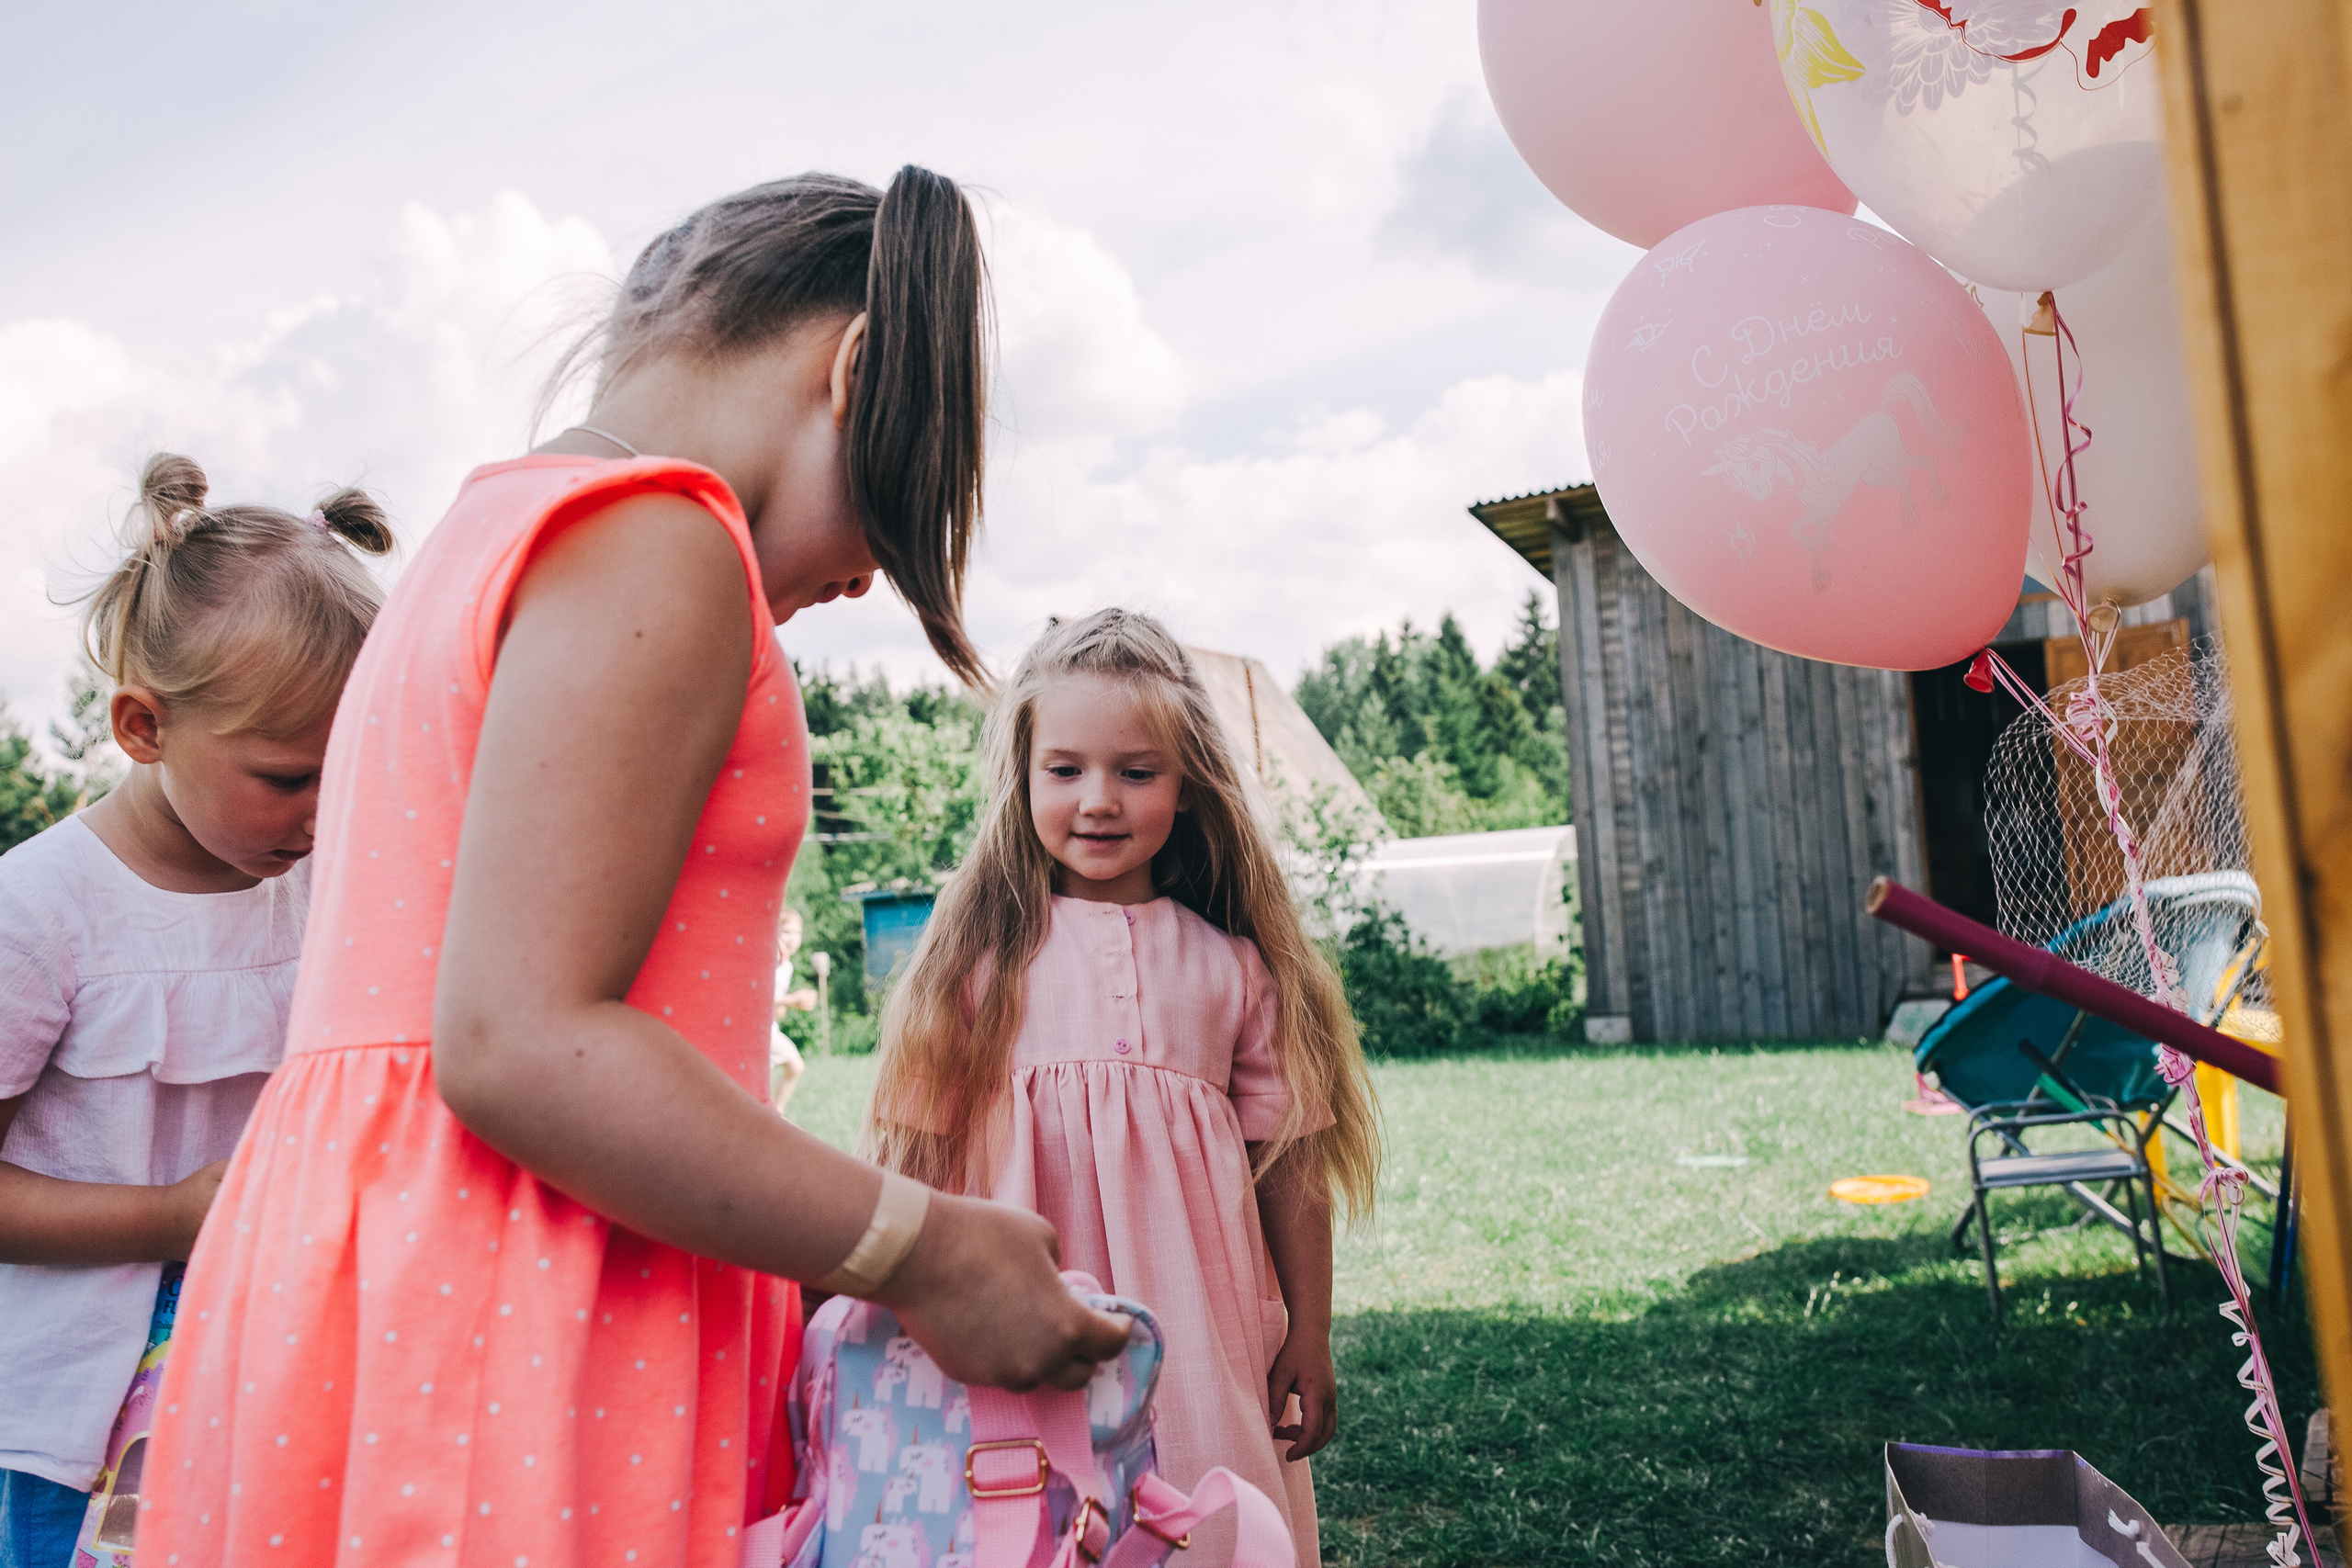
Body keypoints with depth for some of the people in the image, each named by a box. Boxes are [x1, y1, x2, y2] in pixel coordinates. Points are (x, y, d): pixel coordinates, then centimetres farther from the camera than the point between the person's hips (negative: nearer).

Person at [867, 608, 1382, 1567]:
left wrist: (1309, 1341, 8)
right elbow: (923, 1147, 1)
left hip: (1197, 1335, 2)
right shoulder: (984, 949, 0)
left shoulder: (1231, 965, 4)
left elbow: (1286, 1162, 6)